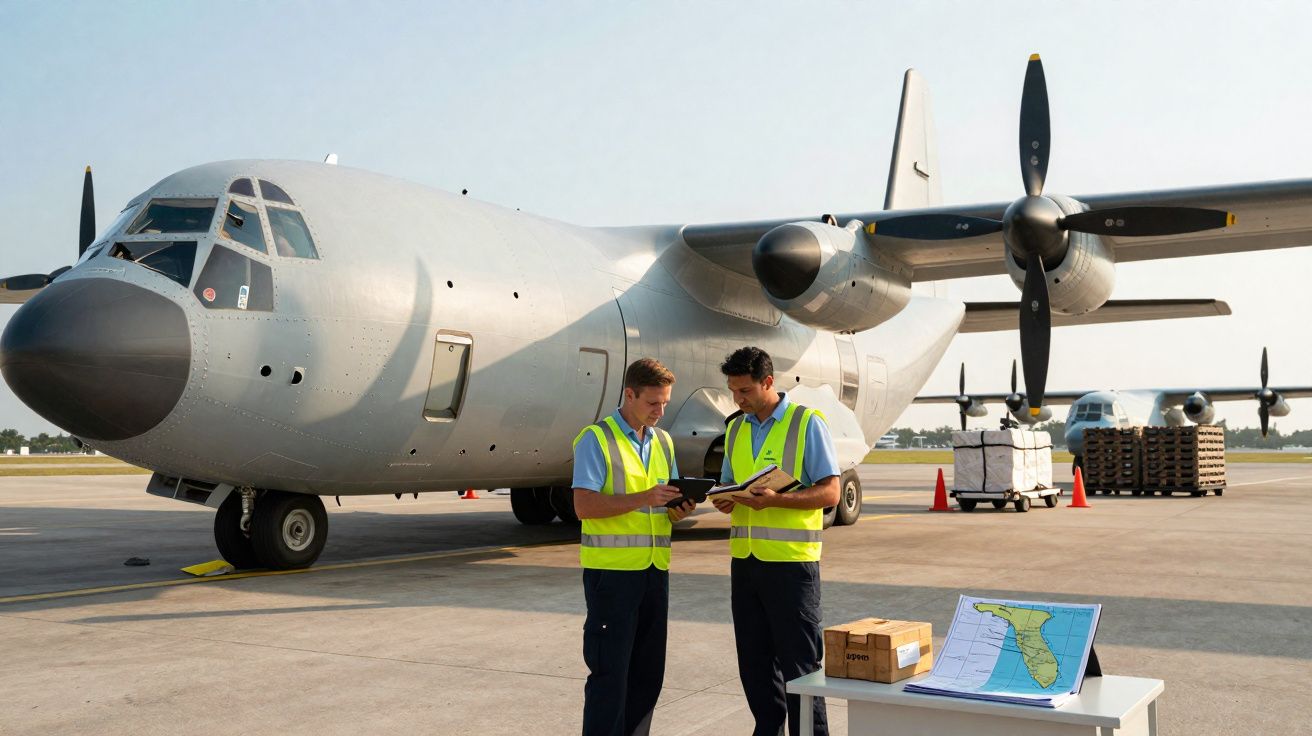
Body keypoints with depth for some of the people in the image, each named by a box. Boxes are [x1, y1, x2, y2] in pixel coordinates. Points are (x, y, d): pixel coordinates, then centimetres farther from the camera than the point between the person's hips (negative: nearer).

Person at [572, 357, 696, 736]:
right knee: (610, 672, -3)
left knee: (648, 672, 11)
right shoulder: (596, 439, -7)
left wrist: (678, 510, -2)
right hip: (611, 569, -7)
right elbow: (584, 506, -15)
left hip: (655, 569, 7)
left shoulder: (663, 442, 14)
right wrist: (644, 498, -23)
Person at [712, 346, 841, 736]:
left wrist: (775, 500, -23)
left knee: (798, 662, 0)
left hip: (791, 562, -6)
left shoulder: (808, 423, -6)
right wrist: (724, 500, -3)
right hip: (745, 560, 6)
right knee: (754, 660, 12)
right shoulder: (736, 429, 13)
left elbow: (830, 492, -10)